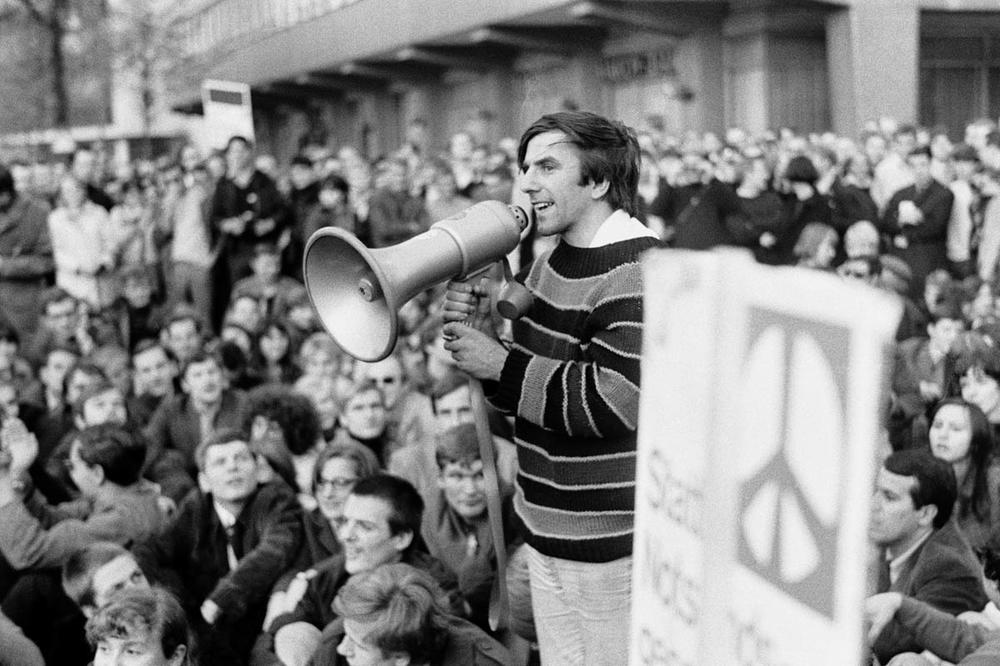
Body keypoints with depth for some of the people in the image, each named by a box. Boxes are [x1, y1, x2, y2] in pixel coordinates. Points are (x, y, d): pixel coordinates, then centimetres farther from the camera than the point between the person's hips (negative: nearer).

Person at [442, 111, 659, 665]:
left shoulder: (638, 272, -18)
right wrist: (476, 332, -4)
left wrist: (501, 365, -20)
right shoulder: (550, 264, 10)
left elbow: (616, 401, -28)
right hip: (547, 535, 9)